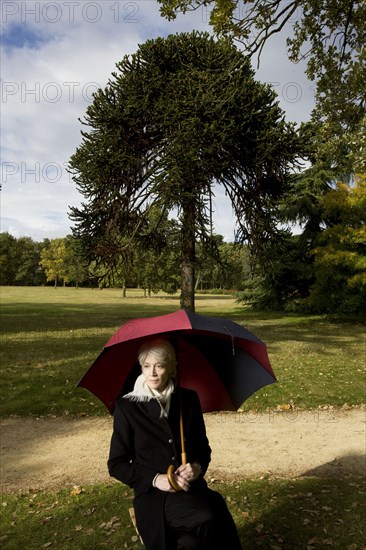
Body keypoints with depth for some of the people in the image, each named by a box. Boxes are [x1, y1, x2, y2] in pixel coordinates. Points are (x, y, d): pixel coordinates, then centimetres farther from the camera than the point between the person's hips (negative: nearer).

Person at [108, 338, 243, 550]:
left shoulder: (188, 399, 4)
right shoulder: (127, 407, -4)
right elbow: (116, 464, 1)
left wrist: (198, 466, -8)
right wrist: (155, 478, -13)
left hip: (193, 488, 3)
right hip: (154, 495, -2)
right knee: (208, 519, -29)